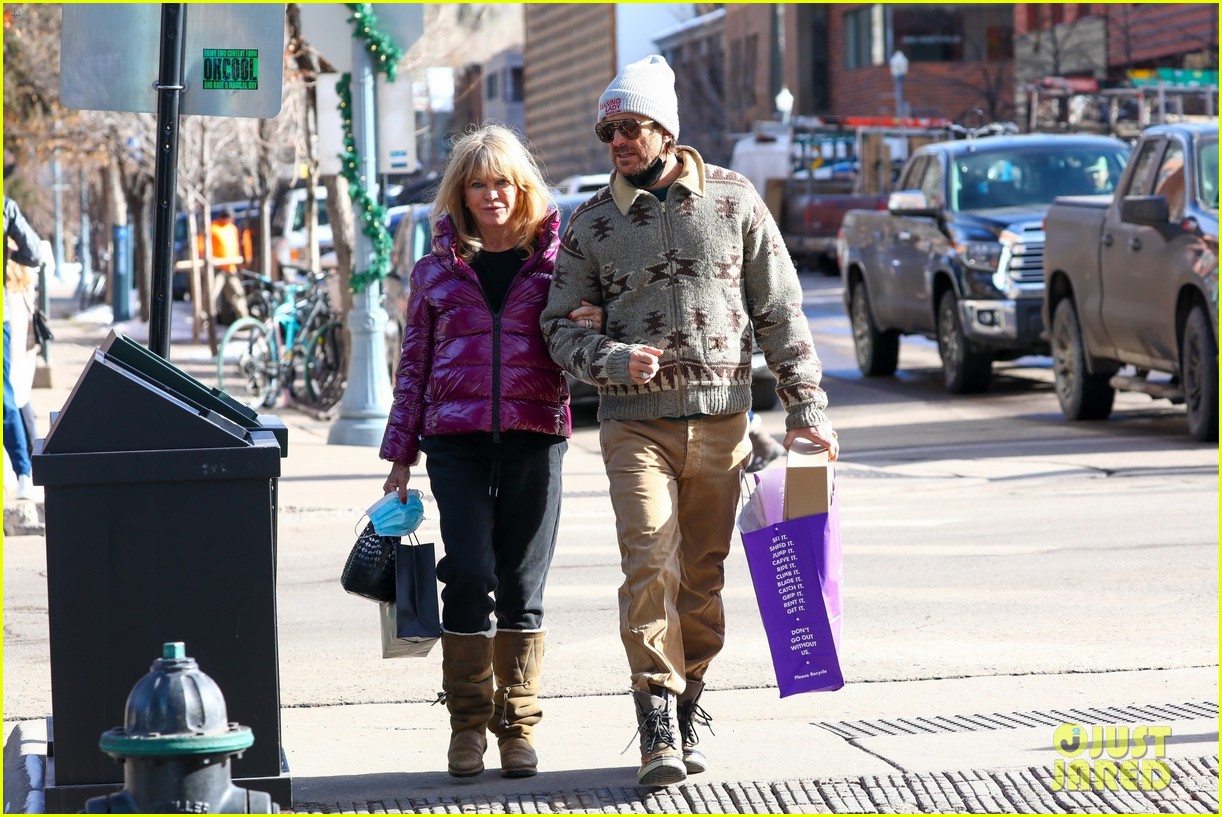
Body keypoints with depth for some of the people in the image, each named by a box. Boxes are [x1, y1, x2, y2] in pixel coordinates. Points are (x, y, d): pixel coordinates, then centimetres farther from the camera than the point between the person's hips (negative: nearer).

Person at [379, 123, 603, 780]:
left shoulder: (555, 259, 9)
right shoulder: (437, 270, 11)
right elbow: (414, 365, 14)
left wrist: (592, 327, -9)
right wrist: (400, 455, 10)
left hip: (535, 436, 0)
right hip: (457, 436, 0)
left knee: (523, 585, 2)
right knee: (469, 577, -9)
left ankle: (518, 725, 12)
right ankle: (468, 723, 3)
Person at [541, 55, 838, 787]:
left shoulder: (733, 199, 3)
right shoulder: (594, 221, 4)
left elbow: (779, 309, 6)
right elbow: (559, 322, 8)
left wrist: (806, 408, 3)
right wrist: (610, 359, -13)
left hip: (721, 418, 1)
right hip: (636, 422, -1)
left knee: (703, 576, 6)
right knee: (651, 566, -14)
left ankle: (689, 710, 19)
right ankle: (659, 726, -12)